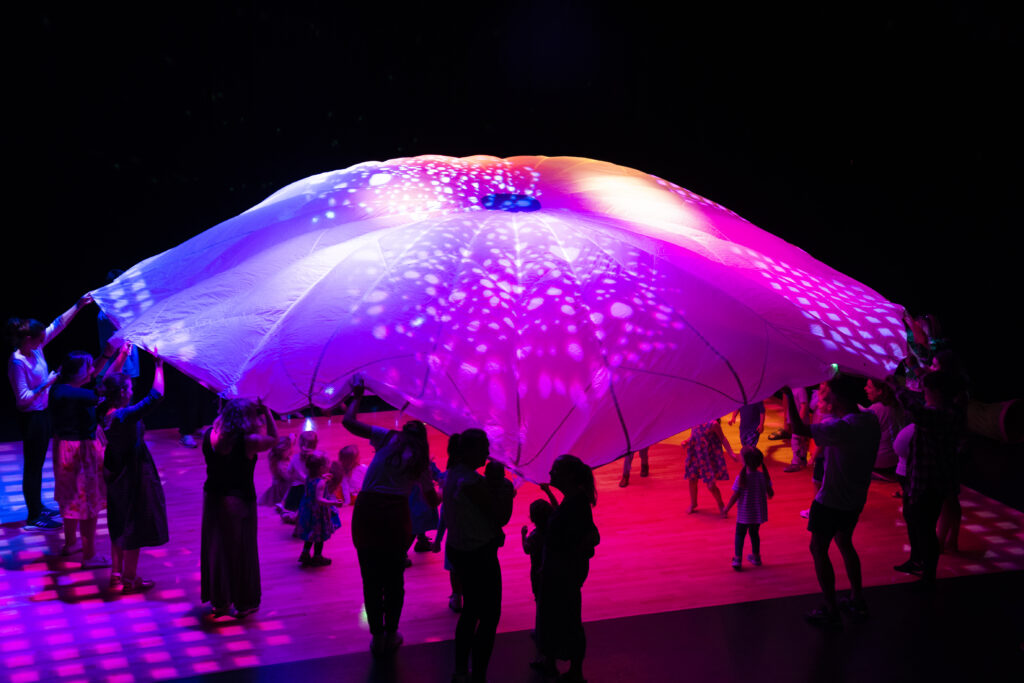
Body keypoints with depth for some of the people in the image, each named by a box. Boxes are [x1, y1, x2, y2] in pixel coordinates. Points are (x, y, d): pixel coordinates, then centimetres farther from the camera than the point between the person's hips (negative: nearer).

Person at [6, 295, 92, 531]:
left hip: (43, 413, 9)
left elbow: (58, 324, 7)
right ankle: (34, 518, 9)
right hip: (31, 418, -9)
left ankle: (38, 507, 32)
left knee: (38, 463, 19)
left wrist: (78, 306, 5)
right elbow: (24, 397, -25)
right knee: (32, 465, 1)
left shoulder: (35, 348, -1)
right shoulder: (17, 362, -23)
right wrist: (47, 383, -23)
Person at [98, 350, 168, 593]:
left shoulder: (104, 412, -5)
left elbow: (110, 383, 15)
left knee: (119, 524, 22)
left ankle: (117, 573, 34)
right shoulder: (125, 416, -29)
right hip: (134, 477, -9)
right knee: (134, 526, 5)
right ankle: (130, 580, 15)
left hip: (116, 475, 9)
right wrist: (158, 366, -22)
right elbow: (156, 396, -31)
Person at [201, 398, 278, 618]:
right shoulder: (248, 441, -19)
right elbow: (273, 438, -4)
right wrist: (266, 412, 3)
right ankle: (244, 602, 20)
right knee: (241, 551, 9)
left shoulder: (210, 436, -4)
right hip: (239, 500, -5)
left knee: (215, 548, 15)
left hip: (212, 498, 5)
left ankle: (219, 601, 26)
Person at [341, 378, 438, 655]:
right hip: (397, 515, 1)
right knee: (394, 579, 15)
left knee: (371, 578, 7)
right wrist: (442, 491, 49)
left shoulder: (388, 438, 11)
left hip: (367, 510, -1)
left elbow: (348, 421, 7)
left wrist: (357, 396, 23)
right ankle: (391, 635, 21)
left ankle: (377, 637, 13)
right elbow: (432, 499, 27)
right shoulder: (421, 461, 16)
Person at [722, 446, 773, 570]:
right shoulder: (763, 476, -9)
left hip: (744, 513, -4)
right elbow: (770, 493, 0)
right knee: (754, 533, 23)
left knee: (740, 534, 12)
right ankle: (756, 557, 34)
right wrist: (770, 494, 25)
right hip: (758, 513, 4)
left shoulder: (741, 478, -21)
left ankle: (738, 559, 7)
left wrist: (726, 509, -4)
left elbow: (735, 496, -17)